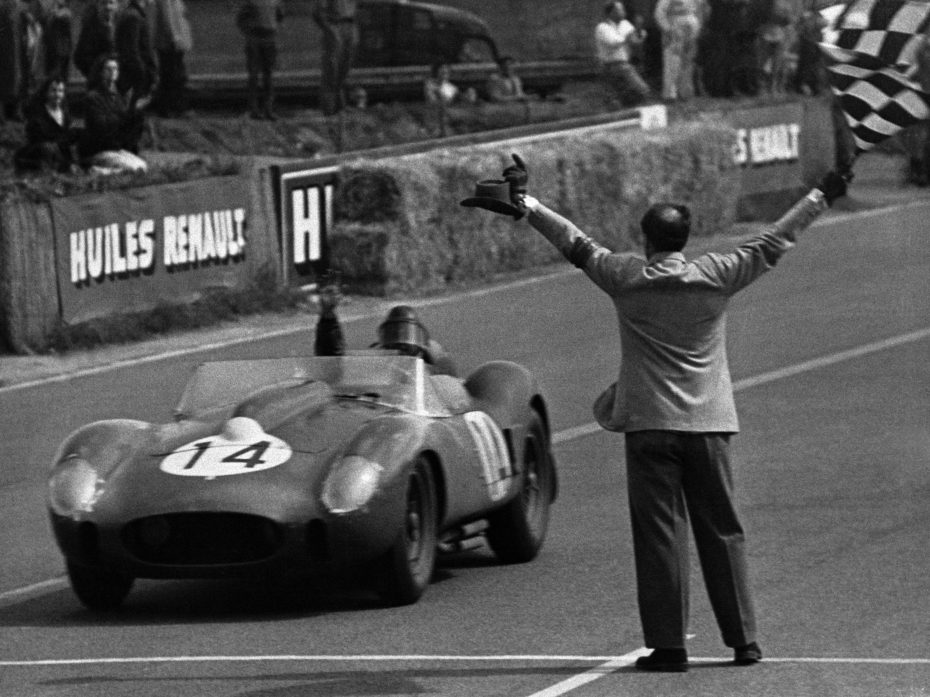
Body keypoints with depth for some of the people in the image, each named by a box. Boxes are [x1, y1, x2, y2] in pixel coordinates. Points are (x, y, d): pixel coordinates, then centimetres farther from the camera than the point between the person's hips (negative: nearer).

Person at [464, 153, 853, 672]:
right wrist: (822, 197, 17)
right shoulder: (717, 277, 0)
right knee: (723, 532, 7)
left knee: (659, 533, -1)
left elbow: (576, 243, 6)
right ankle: (744, 639, 7)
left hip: (650, 425, -1)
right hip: (709, 424, 1)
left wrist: (525, 202, 15)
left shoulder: (625, 277, -2)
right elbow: (773, 244, 8)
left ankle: (669, 644, -4)